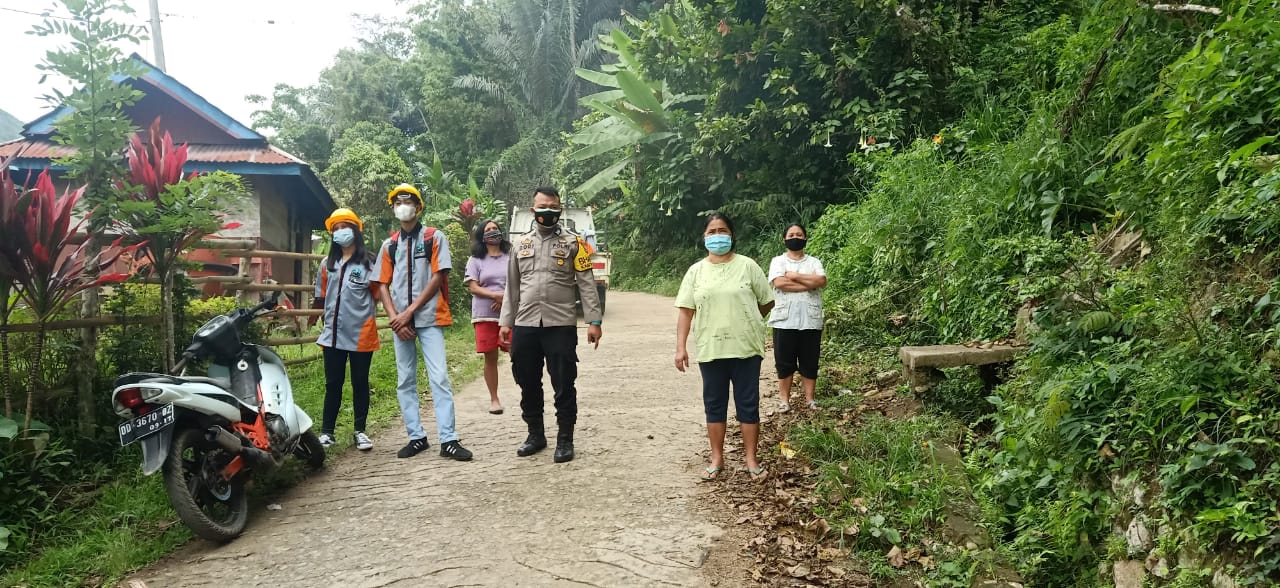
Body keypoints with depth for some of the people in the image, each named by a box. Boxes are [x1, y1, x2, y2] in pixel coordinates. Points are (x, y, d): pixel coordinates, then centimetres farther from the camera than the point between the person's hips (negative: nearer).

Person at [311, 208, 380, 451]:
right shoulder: (327, 264, 12)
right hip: (333, 333, 4)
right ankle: (327, 431, 14)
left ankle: (360, 431, 15)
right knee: (333, 384, 8)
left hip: (360, 333, -4)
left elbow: (378, 294, -2)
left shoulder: (368, 262, -2)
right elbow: (321, 296, 18)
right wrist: (315, 317, 19)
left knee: (360, 383, 6)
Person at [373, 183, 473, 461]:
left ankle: (448, 440, -9)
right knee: (404, 382, 6)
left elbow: (438, 277, -5)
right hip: (401, 321, 4)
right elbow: (383, 285, 10)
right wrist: (395, 317, -6)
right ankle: (416, 437, 13)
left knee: (439, 378, -9)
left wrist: (410, 312, -10)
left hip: (429, 318, -4)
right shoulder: (389, 245, 13)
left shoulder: (434, 237, 3)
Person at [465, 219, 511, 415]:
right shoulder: (475, 260, 7)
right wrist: (497, 295, -16)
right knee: (490, 357, 4)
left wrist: (506, 299, -12)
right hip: (485, 316, 0)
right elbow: (473, 288, -1)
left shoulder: (511, 257, 8)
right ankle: (494, 399, 14)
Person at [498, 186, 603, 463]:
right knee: (528, 383, 12)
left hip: (560, 325, -4)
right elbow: (512, 287, 16)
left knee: (563, 384, 1)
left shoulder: (572, 243, 1)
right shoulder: (522, 243, 12)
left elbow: (587, 284, -3)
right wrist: (506, 322, 12)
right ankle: (535, 434, 26)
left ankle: (565, 439, 12)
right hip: (524, 326, 4)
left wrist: (594, 321, -10)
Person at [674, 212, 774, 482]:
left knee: (748, 404, 4)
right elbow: (686, 311, 2)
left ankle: (751, 459, 14)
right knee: (714, 404, 9)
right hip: (710, 349, 2)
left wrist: (745, 321, 11)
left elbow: (767, 301, 6)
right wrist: (681, 347, -4)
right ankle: (717, 458, 19)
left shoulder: (747, 266, -1)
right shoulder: (696, 271, 5)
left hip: (745, 348, -2)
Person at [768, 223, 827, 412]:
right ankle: (784, 399, 11)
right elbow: (779, 283, -13)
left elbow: (822, 281, -8)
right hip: (784, 320, -1)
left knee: (809, 362, 5)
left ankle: (809, 399, 13)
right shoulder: (778, 261, 7)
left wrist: (794, 276, -9)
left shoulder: (814, 261, 11)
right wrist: (809, 284, -10)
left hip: (811, 321, 1)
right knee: (784, 362, 3)